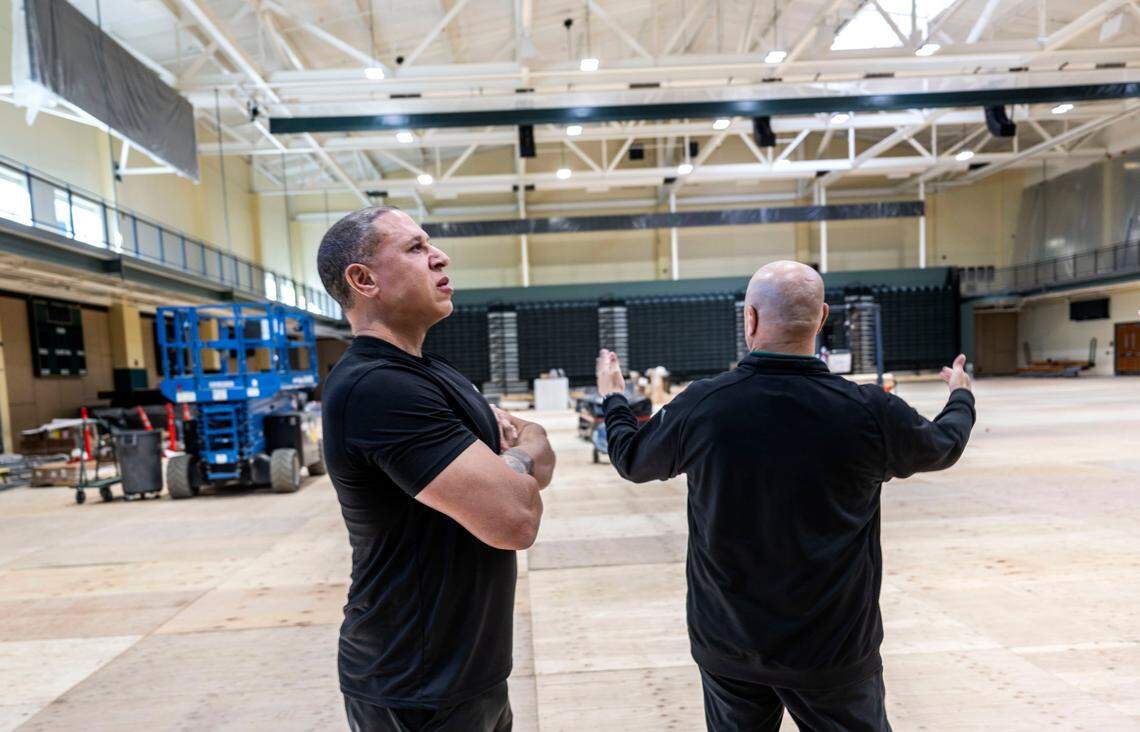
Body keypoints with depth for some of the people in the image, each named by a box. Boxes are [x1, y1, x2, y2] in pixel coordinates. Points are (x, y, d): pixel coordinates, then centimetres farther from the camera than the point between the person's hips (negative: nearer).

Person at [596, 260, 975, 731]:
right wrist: (961, 396, 28)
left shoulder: (699, 406, -16)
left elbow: (631, 459, 3)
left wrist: (613, 399, 23)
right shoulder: (869, 412, -17)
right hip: (834, 646, -1)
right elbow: (943, 446, 6)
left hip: (726, 642, 2)